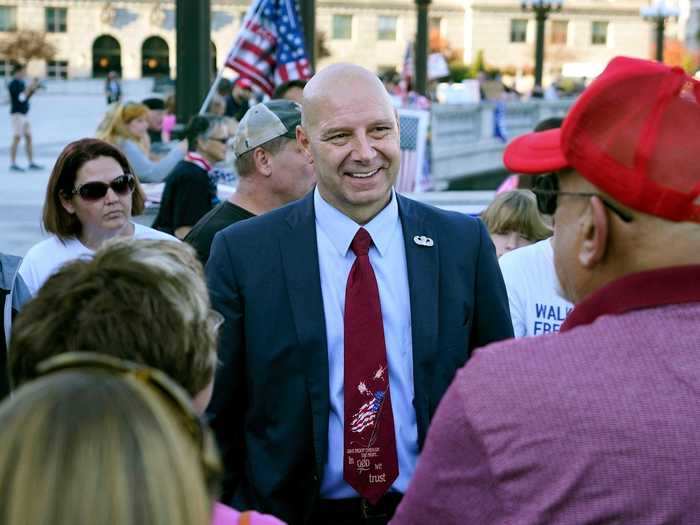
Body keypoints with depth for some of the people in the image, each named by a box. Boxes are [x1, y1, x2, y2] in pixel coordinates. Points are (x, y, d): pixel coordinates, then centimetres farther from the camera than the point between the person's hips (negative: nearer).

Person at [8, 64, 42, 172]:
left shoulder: (20, 83, 15)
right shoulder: (13, 84, -12)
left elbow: (26, 97, 22)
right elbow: (21, 98, -20)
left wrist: (35, 88, 9)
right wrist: (29, 87, -14)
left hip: (23, 114, 9)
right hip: (17, 114, -9)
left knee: (29, 138, 9)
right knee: (16, 139, -10)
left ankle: (31, 163, 13)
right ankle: (13, 164, -9)